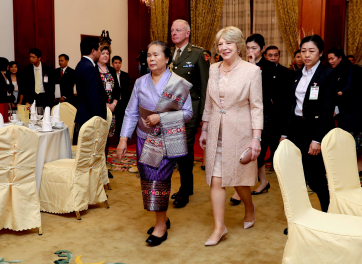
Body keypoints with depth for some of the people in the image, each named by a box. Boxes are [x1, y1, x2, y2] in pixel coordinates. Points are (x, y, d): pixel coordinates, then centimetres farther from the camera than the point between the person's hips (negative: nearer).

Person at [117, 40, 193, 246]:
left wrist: (161, 117, -15)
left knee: (159, 178, -7)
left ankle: (161, 226, 7)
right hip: (145, 138, 4)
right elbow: (131, 113, 7)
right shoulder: (140, 83, 7)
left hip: (167, 139, -4)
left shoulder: (179, 84, -5)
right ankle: (163, 219, 25)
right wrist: (124, 138, -1)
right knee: (147, 178, 6)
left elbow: (188, 113, -4)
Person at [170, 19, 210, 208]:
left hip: (190, 109, -5)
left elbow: (204, 84, -4)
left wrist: (202, 112, -9)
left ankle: (184, 191, 5)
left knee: (186, 148, -5)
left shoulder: (197, 54, -3)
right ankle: (188, 185, 27)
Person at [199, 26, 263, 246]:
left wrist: (256, 138, -13)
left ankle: (250, 209, 40)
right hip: (216, 132, 4)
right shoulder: (213, 69, 6)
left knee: (238, 178, 10)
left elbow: (257, 106, -8)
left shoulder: (251, 71, -8)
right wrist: (205, 130, 12)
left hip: (239, 132, -4)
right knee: (216, 180, 1)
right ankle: (219, 227, 10)